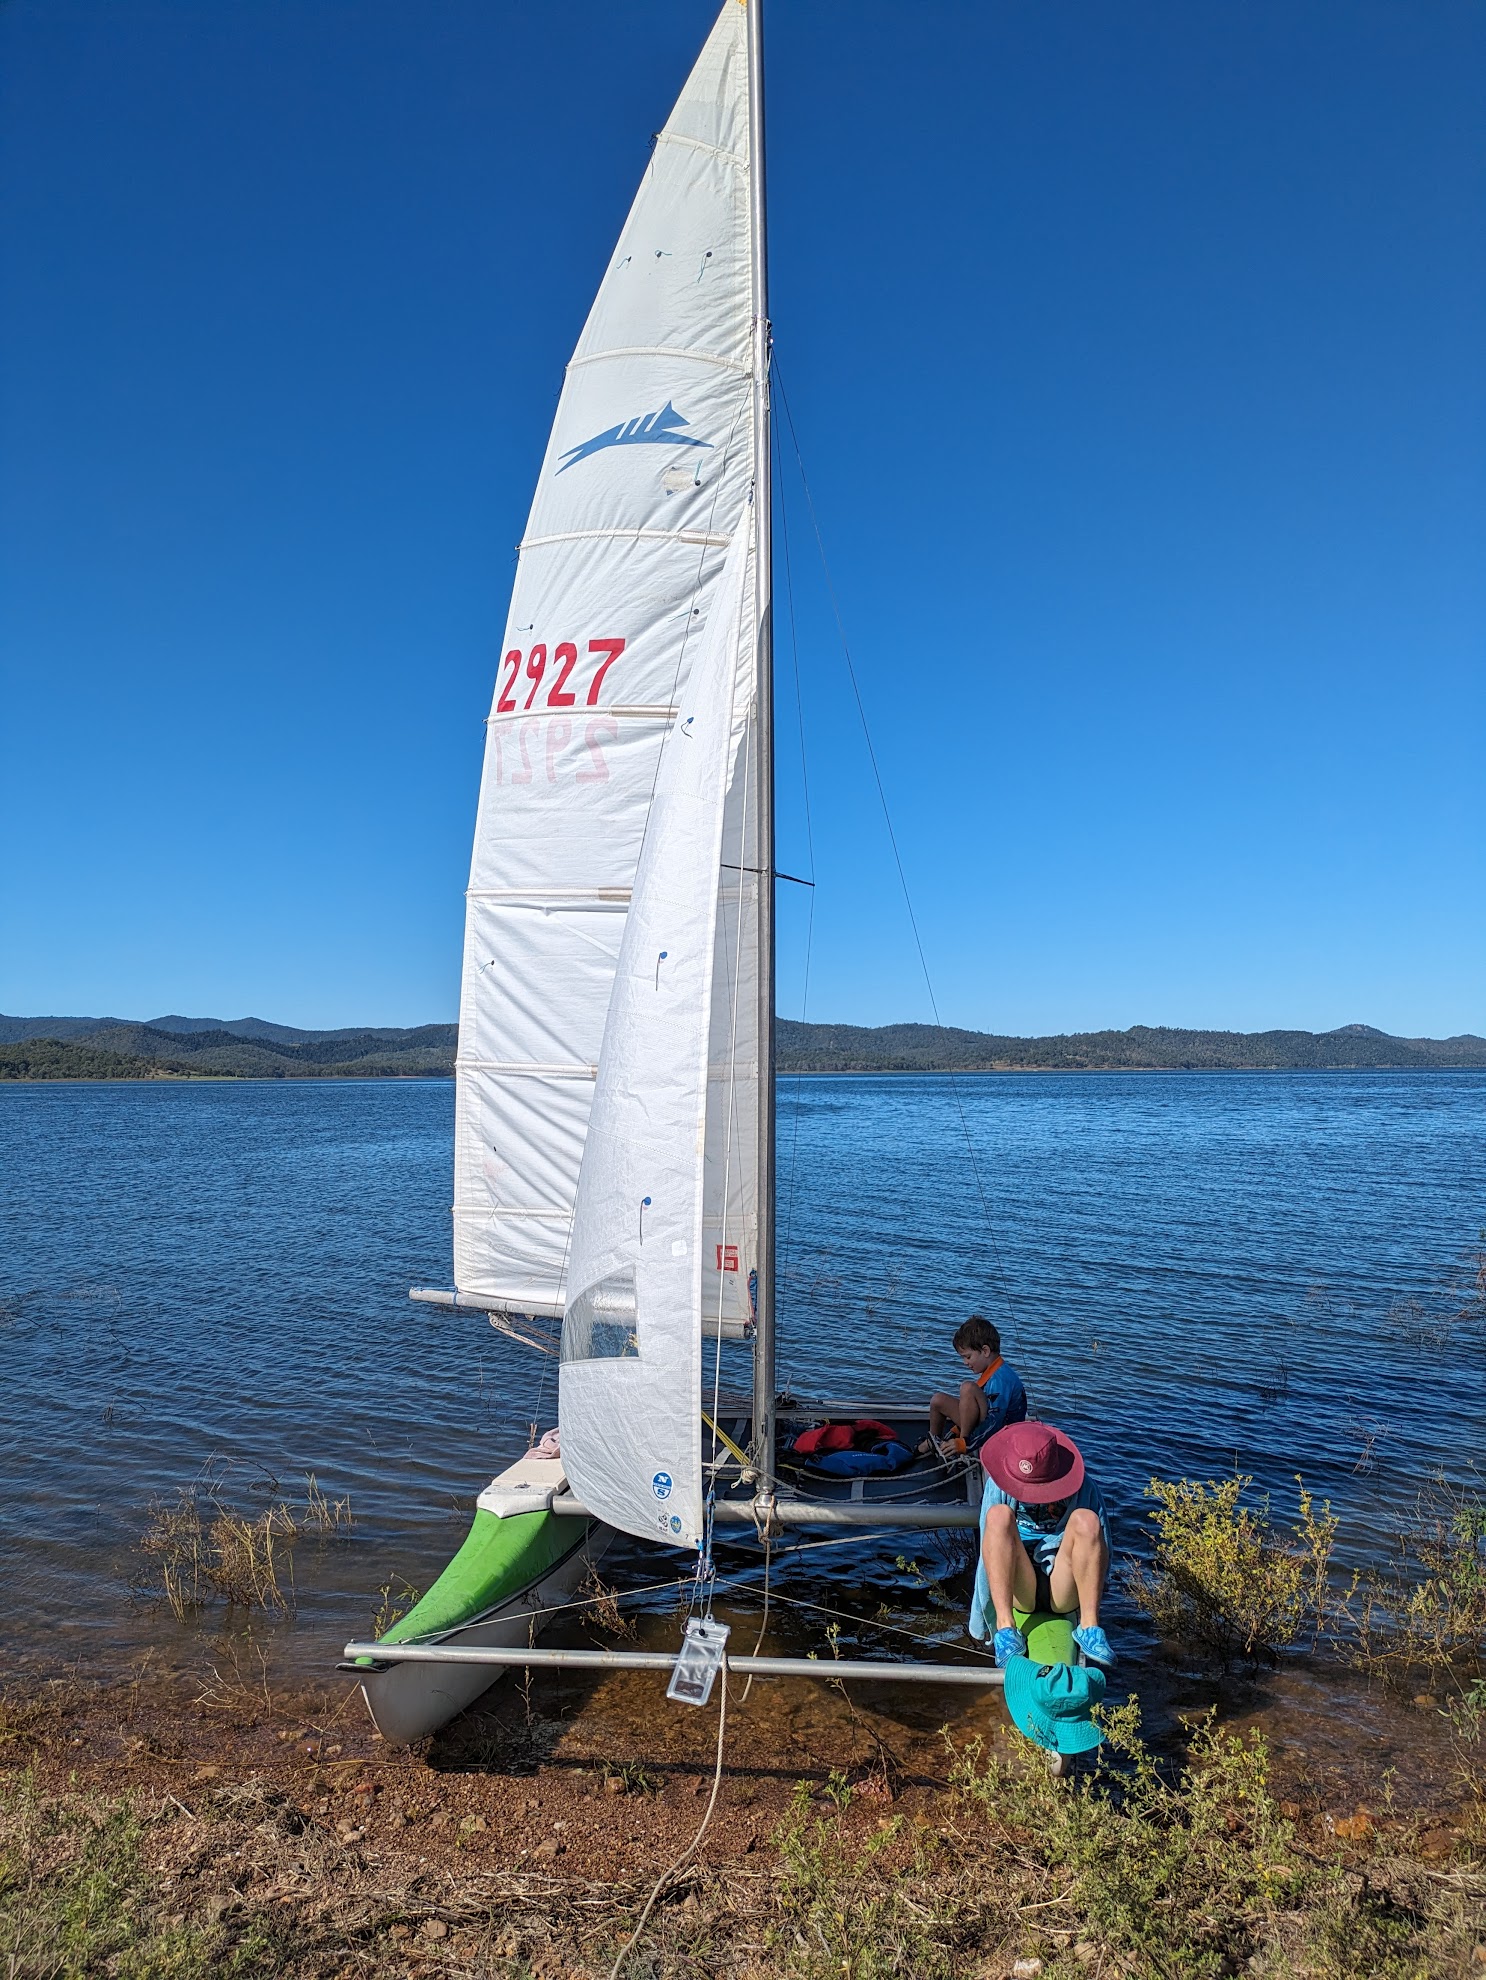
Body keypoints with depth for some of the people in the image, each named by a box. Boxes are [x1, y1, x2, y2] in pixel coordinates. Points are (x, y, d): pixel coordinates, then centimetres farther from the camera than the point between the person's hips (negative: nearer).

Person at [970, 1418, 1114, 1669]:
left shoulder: (1083, 1489, -5)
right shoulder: (998, 1486, -5)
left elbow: (1101, 1552, 1)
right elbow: (988, 1556, -3)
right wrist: (981, 1624, -2)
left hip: (1063, 1591, 0)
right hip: (1017, 1590, 0)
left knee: (1086, 1519, -25)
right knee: (999, 1515, -27)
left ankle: (1089, 1626, -27)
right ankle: (1005, 1627, -34)